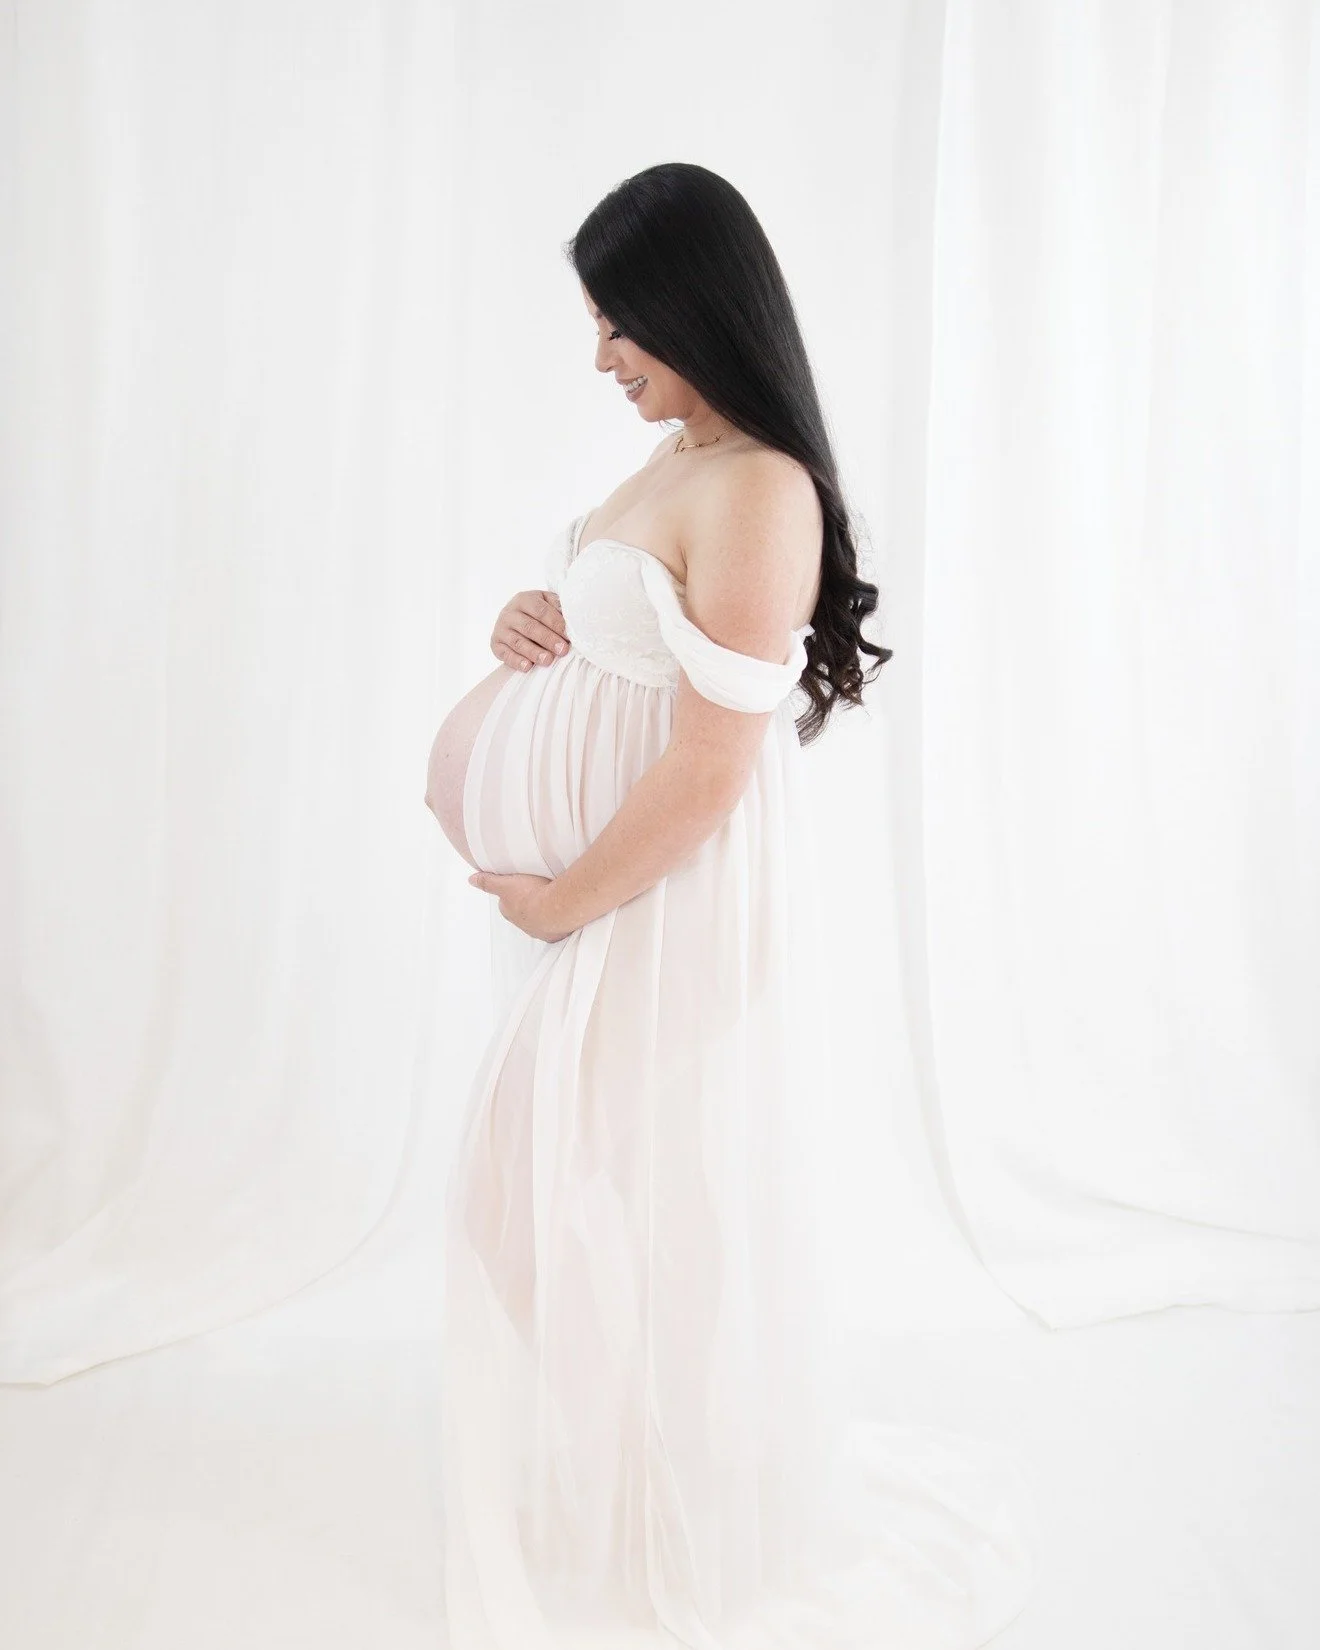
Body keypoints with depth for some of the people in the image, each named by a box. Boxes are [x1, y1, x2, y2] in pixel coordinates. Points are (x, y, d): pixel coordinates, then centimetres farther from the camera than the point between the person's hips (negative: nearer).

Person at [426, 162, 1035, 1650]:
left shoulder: (757, 490, -20)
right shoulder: (670, 463, 10)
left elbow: (710, 764, -23)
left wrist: (559, 899, -13)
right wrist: (522, 626, 1)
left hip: (676, 906, -9)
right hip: (586, 894, 9)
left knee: (655, 1206, 7)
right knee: (554, 1186, 20)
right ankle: (598, 1494, 43)